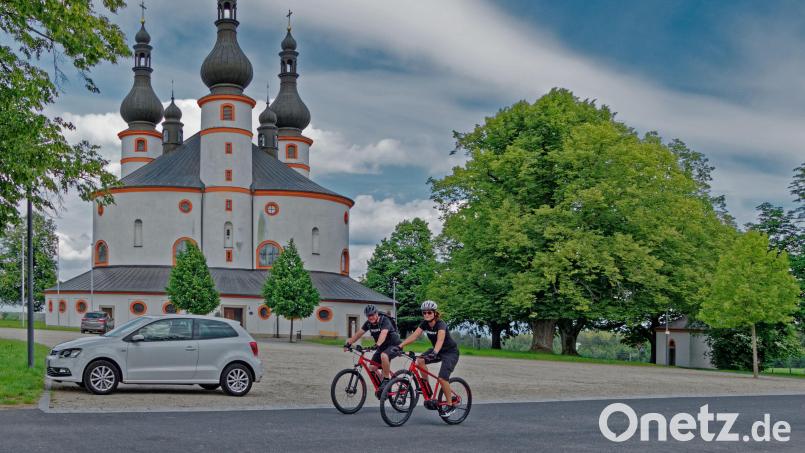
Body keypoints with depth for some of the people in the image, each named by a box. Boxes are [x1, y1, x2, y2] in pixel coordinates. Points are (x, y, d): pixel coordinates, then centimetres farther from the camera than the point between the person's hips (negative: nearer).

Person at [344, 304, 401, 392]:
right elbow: (359, 333, -4)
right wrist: (349, 343, -16)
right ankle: (381, 385, 15)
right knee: (372, 367, -5)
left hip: (394, 346, -8)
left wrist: (377, 344, -58)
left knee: (383, 356, -38)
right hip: (382, 347, 8)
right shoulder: (368, 323, -3)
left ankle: (387, 379, -21)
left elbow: (383, 333, -42)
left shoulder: (385, 321, -24)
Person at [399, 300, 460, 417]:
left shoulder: (441, 324, -27)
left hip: (451, 352, -7)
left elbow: (440, 339, -45)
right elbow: (414, 336, -15)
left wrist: (434, 352, -62)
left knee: (442, 378, -20)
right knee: (420, 360, -19)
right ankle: (427, 387, -3)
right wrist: (400, 345, -28)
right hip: (438, 351, 7)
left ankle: (450, 405, -3)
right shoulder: (425, 323, -7)